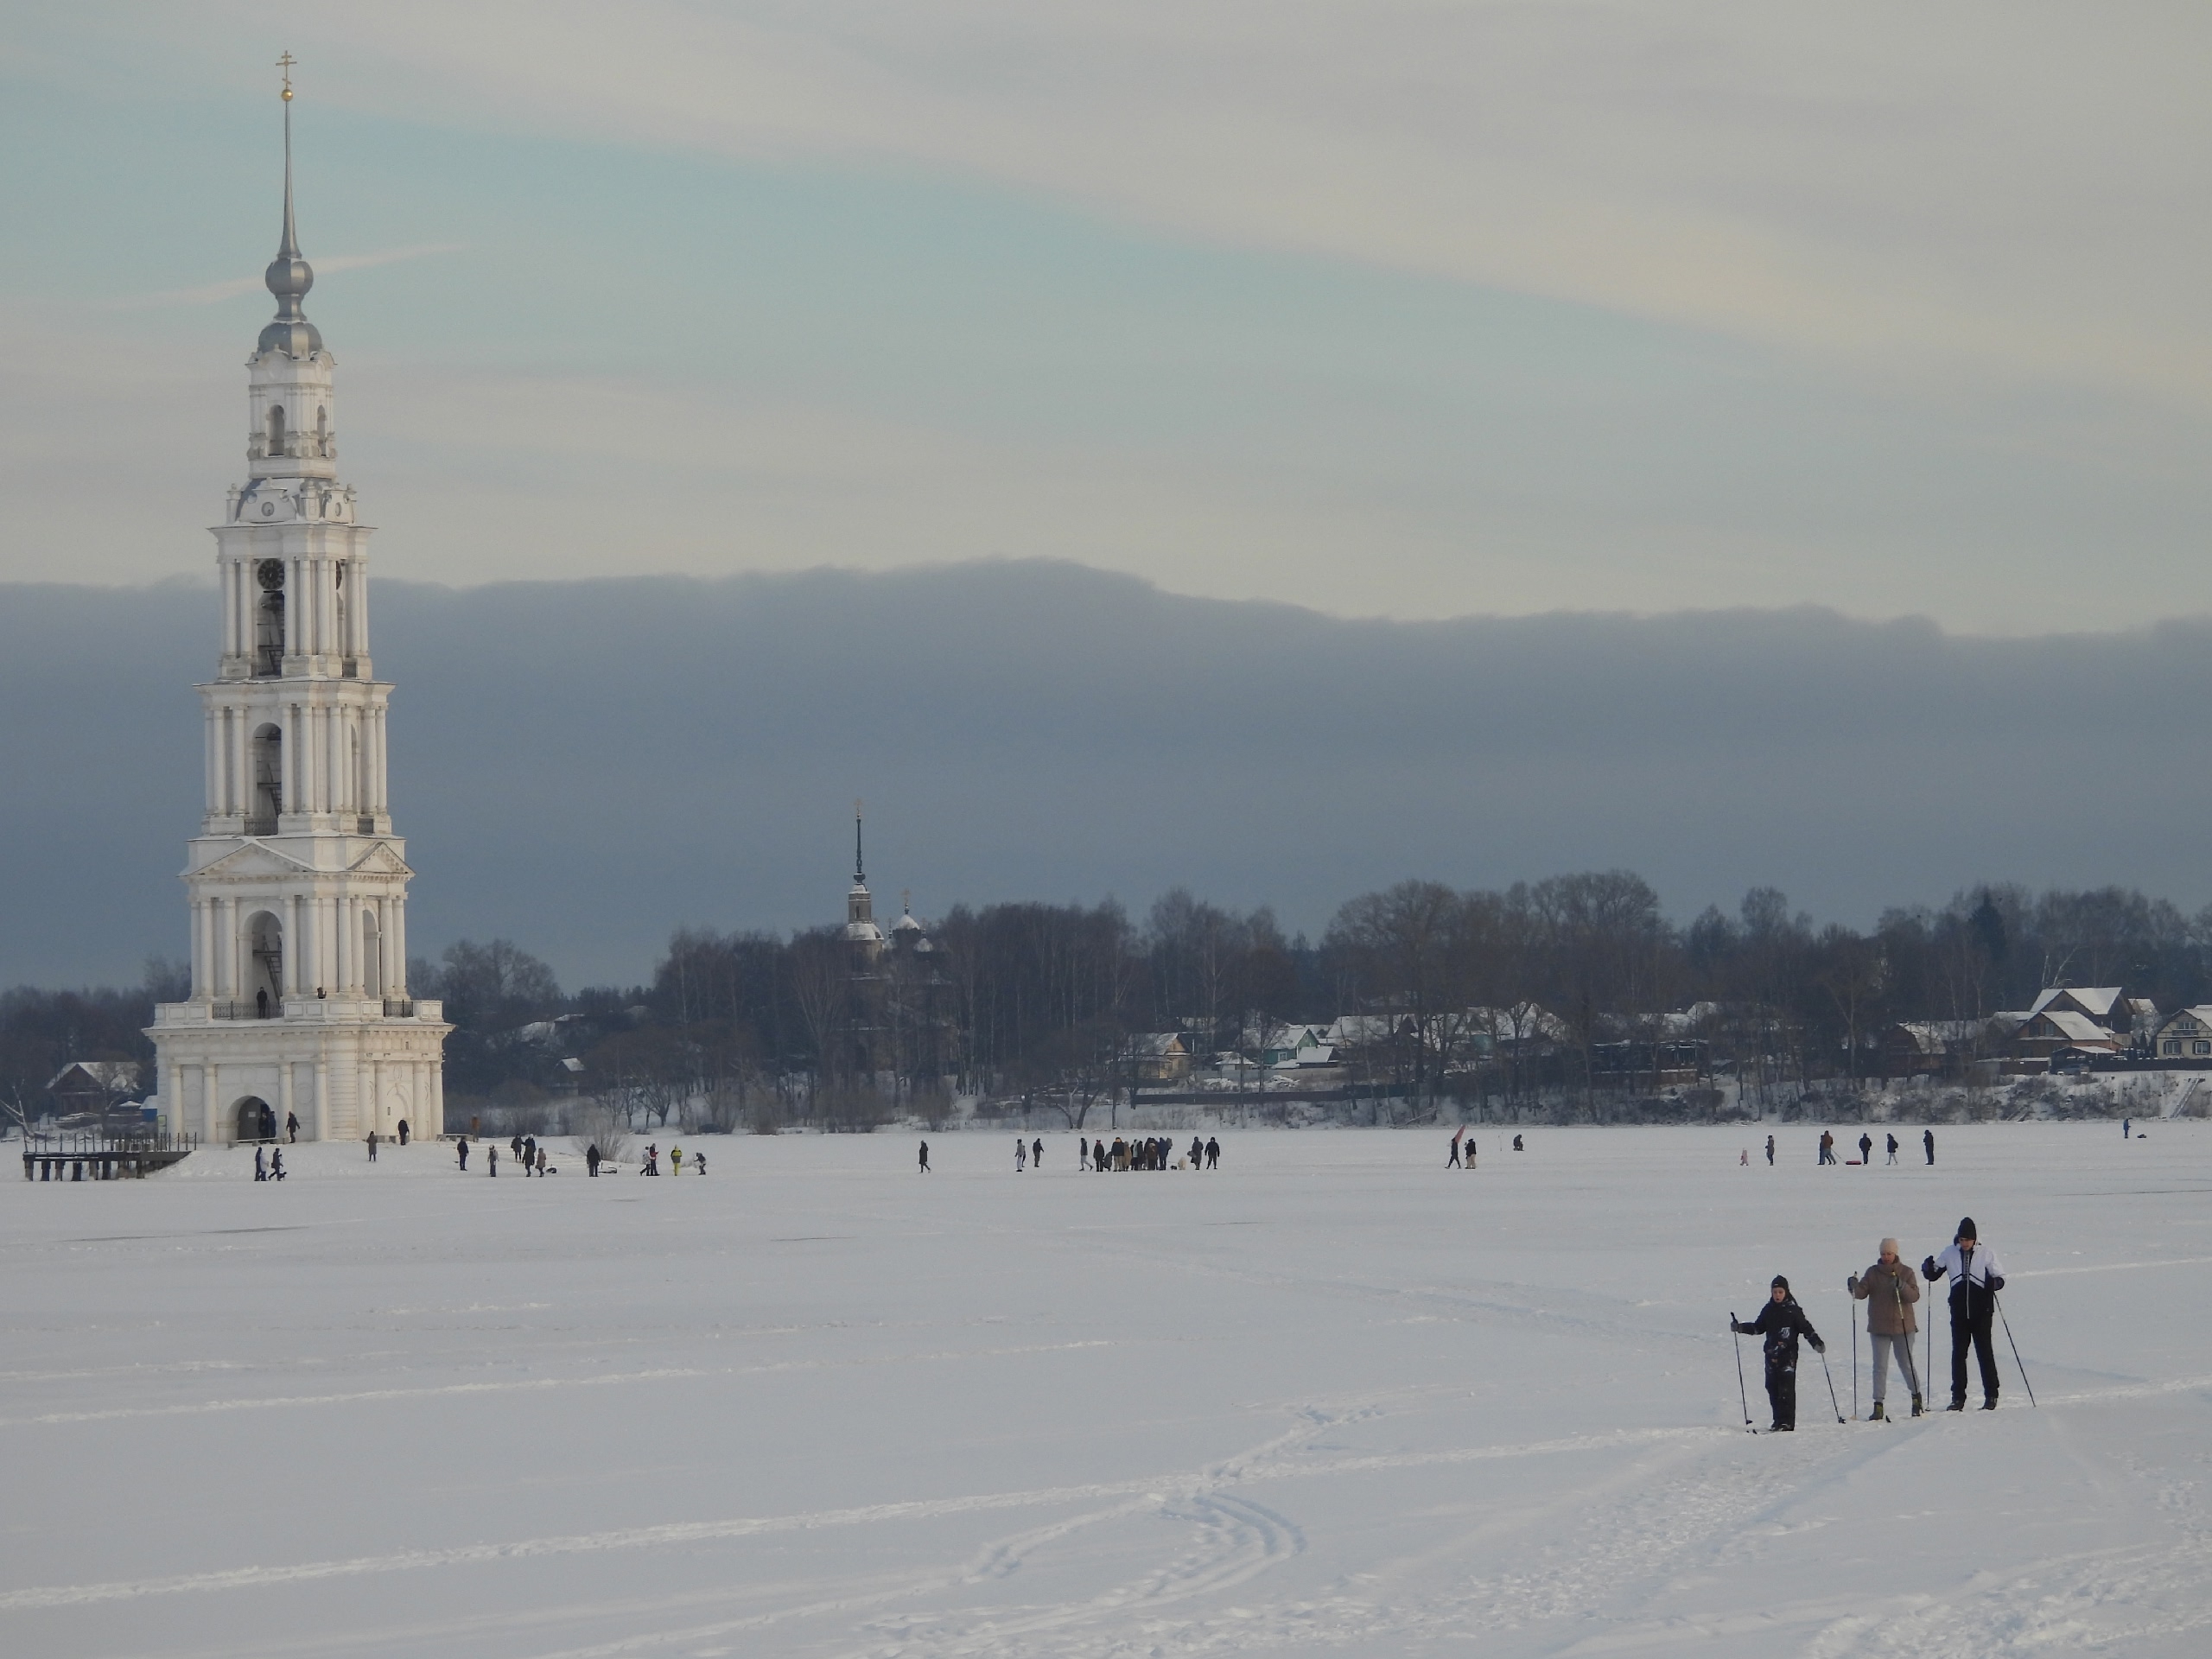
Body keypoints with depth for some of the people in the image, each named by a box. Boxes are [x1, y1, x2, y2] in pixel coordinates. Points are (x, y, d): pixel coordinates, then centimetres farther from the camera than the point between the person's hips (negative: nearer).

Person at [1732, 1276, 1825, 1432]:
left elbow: (1805, 1327, -4)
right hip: (1771, 1354, 6)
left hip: (1788, 1354, -6)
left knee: (1786, 1388, -11)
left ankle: (1787, 1423, -12)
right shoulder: (1768, 1310, 11)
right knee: (1772, 1388, 6)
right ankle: (1778, 1421, 14)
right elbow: (1758, 1327, 21)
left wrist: (1816, 1343, -16)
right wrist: (1740, 1328, 10)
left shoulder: (1793, 1310, -3)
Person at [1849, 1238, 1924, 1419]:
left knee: (1906, 1364, 7)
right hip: (1879, 1327, 1)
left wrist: (1902, 1287, -28)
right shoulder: (1873, 1273, 3)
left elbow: (1914, 1295, -10)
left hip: (1903, 1327, -1)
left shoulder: (1906, 1272, 0)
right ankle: (1878, 1405, 1)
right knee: (1880, 1367, 0)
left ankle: (1916, 1396, 26)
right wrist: (1854, 1286, -27)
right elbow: (1862, 1293, -6)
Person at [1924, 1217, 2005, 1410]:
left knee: (1985, 1352, 1)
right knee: (1958, 1353, 4)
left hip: (1981, 1312, -3)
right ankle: (1958, 1397, 10)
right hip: (1959, 1313, 3)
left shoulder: (1986, 1253, -4)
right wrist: (1928, 1268, -11)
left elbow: (2000, 1278, 0)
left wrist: (1994, 1283, -23)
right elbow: (1934, 1274, 12)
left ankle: (1991, 1396, 8)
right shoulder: (1950, 1254, 3)